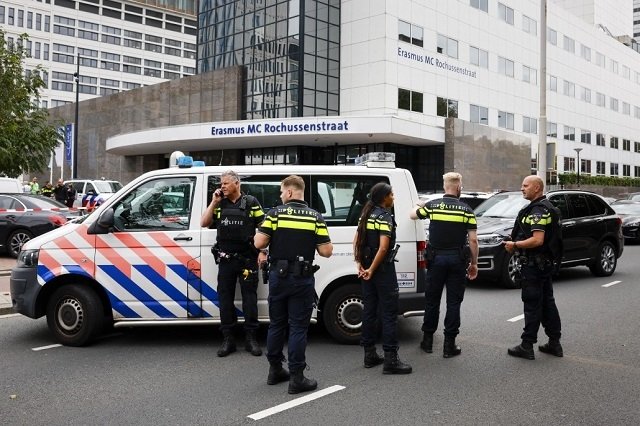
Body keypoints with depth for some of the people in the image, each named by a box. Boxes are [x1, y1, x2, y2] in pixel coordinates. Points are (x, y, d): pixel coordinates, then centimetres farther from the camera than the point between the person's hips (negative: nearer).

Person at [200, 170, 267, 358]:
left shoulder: (251, 202, 0)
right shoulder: (219, 204, 9)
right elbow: (204, 223, 2)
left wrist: (262, 252, -8)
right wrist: (214, 202, -3)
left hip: (247, 258, -3)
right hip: (226, 259, 3)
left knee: (250, 297, 2)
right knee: (225, 298, 6)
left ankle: (251, 338, 11)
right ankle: (228, 339, 14)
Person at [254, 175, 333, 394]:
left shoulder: (275, 213, -5)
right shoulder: (315, 217, -3)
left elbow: (259, 243, -10)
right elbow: (326, 251, -7)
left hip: (278, 276, 1)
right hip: (302, 279, -1)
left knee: (276, 324, 16)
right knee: (298, 327, 3)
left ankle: (275, 370, 26)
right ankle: (296, 378, 4)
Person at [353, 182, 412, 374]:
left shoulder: (366, 214, 11)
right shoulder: (385, 216, -14)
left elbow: (356, 240, 10)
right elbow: (383, 247, -22)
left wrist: (359, 264, 5)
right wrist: (371, 270, -15)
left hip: (367, 267, 8)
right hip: (382, 269, -8)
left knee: (369, 310, 12)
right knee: (389, 313, -4)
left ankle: (370, 355, 20)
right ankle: (390, 360, -3)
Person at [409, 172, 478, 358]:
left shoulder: (432, 205, 0)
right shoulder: (466, 210, -3)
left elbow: (412, 215, 18)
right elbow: (473, 240, -4)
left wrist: (419, 206, 39)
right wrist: (474, 263, 6)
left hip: (436, 258, 1)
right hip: (457, 259, -1)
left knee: (432, 300, 12)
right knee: (454, 302, 5)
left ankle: (428, 340, 21)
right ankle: (449, 345, 8)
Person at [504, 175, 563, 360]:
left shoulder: (537, 210, -18)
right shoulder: (547, 207, 16)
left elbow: (537, 240, -27)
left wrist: (515, 244, -15)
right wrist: (517, 244, 14)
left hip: (533, 265, -10)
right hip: (546, 263, 10)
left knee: (532, 305, -5)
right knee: (547, 302, 14)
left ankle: (527, 346, 2)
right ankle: (554, 343, 22)